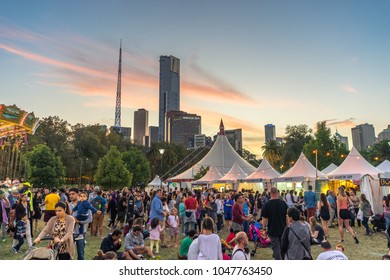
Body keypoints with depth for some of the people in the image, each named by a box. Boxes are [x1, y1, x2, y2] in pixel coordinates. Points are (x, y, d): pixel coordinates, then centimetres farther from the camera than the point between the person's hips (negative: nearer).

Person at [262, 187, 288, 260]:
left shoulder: (267, 204, -13)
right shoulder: (283, 203, -3)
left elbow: (264, 219, -10)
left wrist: (264, 228, 5)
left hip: (273, 230, -4)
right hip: (283, 229, 4)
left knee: (276, 248, 3)